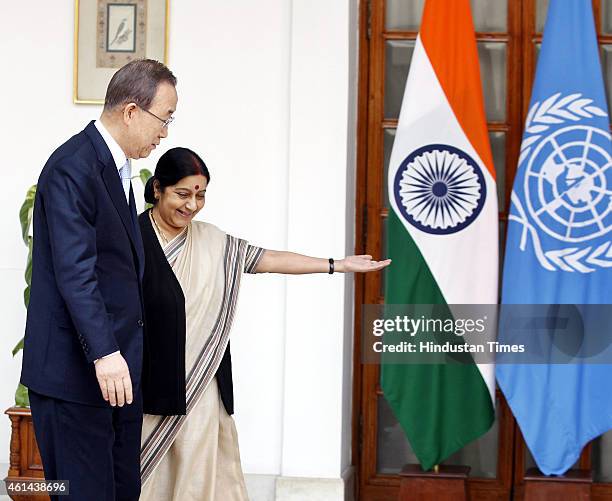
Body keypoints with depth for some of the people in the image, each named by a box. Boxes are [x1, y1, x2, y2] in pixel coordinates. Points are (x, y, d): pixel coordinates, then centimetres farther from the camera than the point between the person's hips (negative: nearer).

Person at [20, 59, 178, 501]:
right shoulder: (72, 167, -15)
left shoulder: (116, 166, 16)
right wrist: (103, 352, -29)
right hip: (75, 367, -9)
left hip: (117, 364, 9)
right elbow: (74, 271, -23)